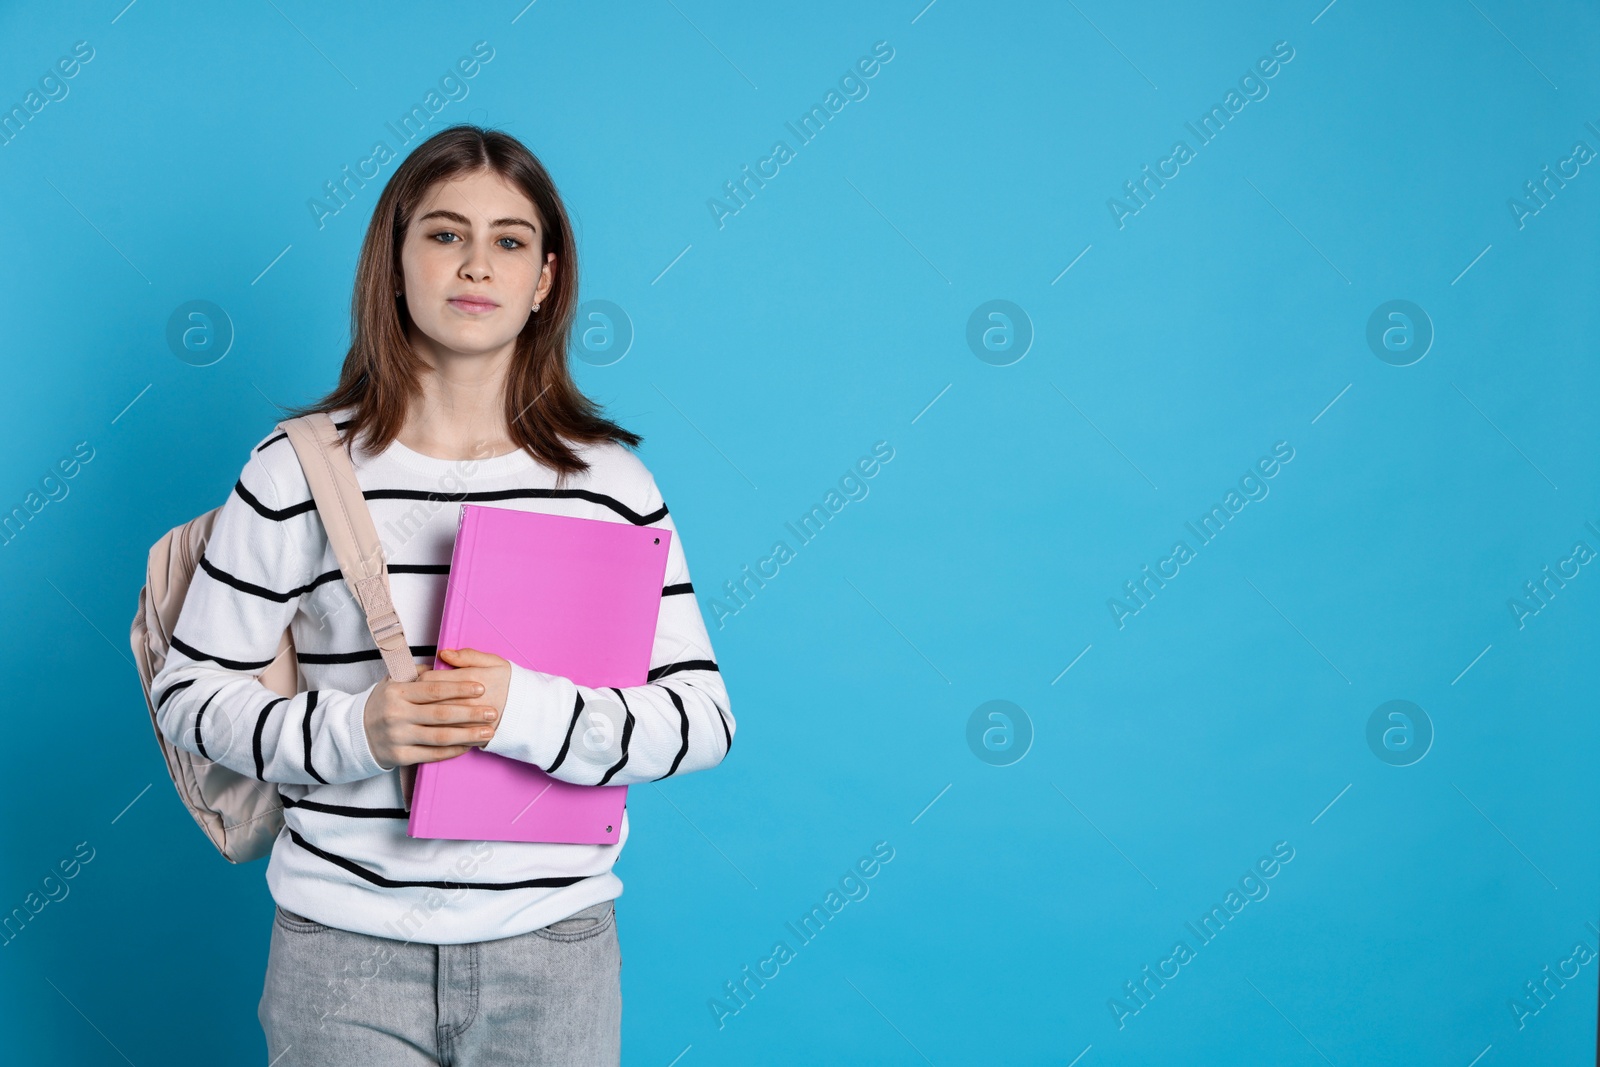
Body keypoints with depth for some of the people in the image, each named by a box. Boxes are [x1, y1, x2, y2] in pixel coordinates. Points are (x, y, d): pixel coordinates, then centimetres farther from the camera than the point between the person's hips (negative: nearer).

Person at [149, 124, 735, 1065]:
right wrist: (351, 729, -16)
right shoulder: (301, 469, -3)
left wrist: (532, 711, -20)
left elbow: (704, 717, -4)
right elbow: (192, 692, 1)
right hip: (344, 945, -1)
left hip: (554, 946, 1)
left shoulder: (610, 479, 0)